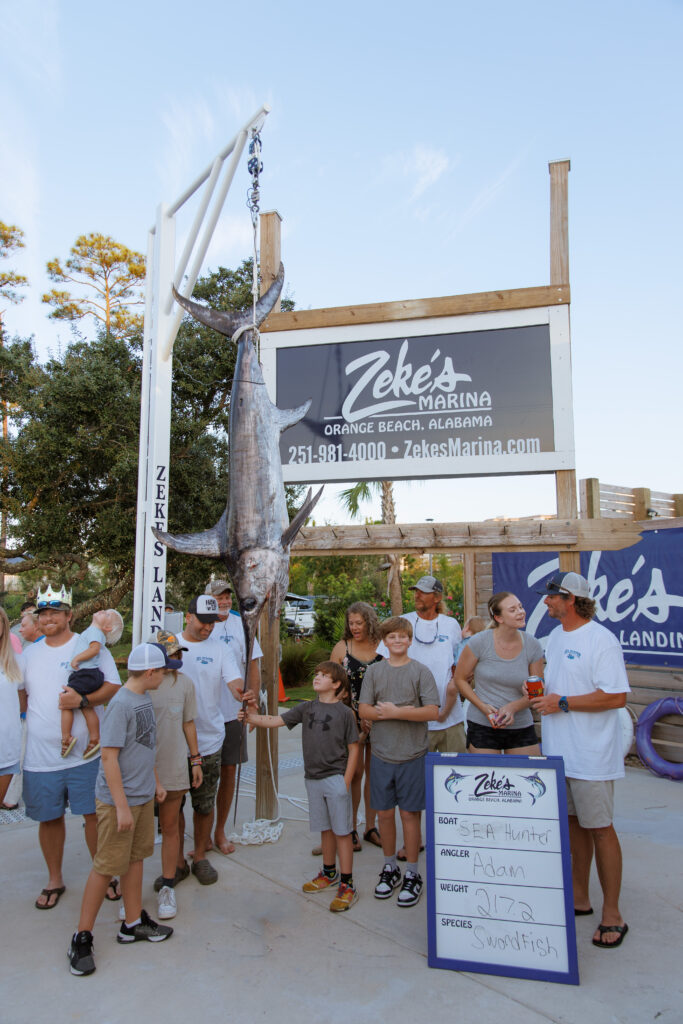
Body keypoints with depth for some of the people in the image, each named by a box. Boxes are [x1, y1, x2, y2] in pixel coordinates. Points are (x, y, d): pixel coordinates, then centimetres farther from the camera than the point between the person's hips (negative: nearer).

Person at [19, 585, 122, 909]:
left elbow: (114, 686, -7)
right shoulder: (29, 654, 11)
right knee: (49, 818, 13)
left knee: (95, 814, 4)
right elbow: (19, 697, 20)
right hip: (40, 756, 3)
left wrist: (83, 699, -22)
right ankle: (54, 880, 34)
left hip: (85, 752, -3)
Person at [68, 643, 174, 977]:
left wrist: (155, 782, 20)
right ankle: (82, 937, 19)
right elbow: (109, 757, -22)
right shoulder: (120, 704, -23)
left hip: (143, 796, 8)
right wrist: (122, 806, -21)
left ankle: (133, 923, 32)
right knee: (106, 867, 3)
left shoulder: (144, 699, 4)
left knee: (135, 858, 18)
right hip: (118, 800, -8)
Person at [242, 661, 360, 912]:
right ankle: (329, 873, 34)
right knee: (325, 828, 18)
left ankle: (347, 884, 11)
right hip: (313, 778, 5)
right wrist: (252, 717, -13)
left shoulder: (344, 712, -8)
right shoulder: (307, 708, 5)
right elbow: (275, 721, 2)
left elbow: (353, 749, -5)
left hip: (336, 778, -5)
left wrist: (346, 782, -9)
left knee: (342, 831, 1)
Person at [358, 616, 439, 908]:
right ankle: (389, 867, 29)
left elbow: (432, 711, -11)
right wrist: (384, 713, -17)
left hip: (412, 755, -2)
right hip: (381, 753, 3)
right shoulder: (374, 671, 5)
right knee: (385, 812, 11)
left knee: (409, 813, 4)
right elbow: (363, 709, 2)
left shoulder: (420, 671, -3)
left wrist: (396, 711, -16)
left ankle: (412, 874, 21)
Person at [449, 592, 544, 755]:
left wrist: (513, 707, -14)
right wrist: (483, 707, -13)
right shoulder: (479, 642, -10)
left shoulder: (532, 645, -2)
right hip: (482, 727, -2)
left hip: (521, 727, 2)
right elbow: (460, 679, -1)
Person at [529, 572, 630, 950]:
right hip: (559, 751, 8)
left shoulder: (601, 639, -16)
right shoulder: (555, 636, 11)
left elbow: (616, 696, -21)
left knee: (599, 829, 2)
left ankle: (612, 915, 15)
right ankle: (578, 897, 30)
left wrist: (563, 703, -20)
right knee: (573, 823, 16)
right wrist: (538, 692, 3)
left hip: (591, 755, -8)